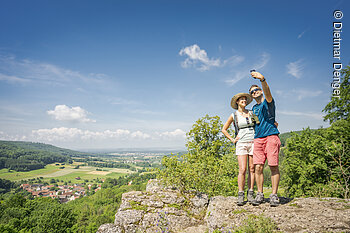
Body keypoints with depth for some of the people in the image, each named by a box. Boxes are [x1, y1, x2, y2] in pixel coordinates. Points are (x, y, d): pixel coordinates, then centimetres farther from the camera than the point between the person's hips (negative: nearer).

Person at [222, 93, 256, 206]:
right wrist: (232, 140, 4)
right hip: (241, 144, -2)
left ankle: (250, 194, 9)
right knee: (242, 170, -9)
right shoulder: (234, 116, 5)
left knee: (252, 169, 1)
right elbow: (224, 129, 13)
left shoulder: (251, 113, 11)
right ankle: (240, 195, -2)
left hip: (253, 142, 2)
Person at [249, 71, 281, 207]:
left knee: (273, 166, -6)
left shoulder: (268, 102, 6)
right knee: (258, 167, -2)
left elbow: (267, 92, -17)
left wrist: (262, 79, -37)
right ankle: (260, 194, 5)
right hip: (258, 139, 5)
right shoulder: (254, 108, 23)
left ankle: (274, 195, 0)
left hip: (271, 137, -5)